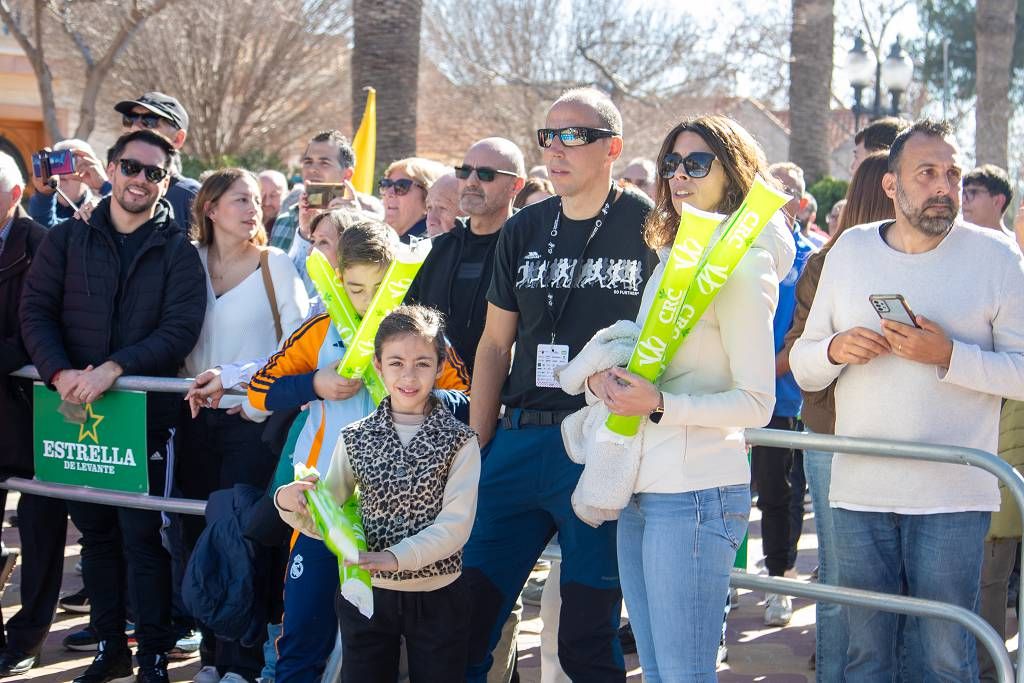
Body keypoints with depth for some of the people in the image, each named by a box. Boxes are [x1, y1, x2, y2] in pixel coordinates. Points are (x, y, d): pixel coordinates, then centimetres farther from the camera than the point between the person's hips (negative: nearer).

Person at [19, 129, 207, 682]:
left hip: (146, 412, -3)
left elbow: (180, 329, -9)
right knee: (95, 532, 12)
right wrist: (60, 373, -15)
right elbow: (35, 311, 2)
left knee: (143, 538, -1)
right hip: (75, 409, 3)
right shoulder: (66, 240, 7)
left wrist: (114, 368, -20)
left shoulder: (178, 252, 1)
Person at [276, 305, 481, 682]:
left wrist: (396, 557, -29)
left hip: (438, 597, -1)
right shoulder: (355, 439, 0)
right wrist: (290, 505, -19)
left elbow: (456, 523, -16)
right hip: (366, 594, 2)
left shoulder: (460, 441, -7)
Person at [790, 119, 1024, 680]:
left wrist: (948, 355, -20)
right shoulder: (848, 251, 8)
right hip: (858, 489, 3)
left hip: (952, 496, -3)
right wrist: (836, 349, -11)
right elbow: (803, 367, 10)